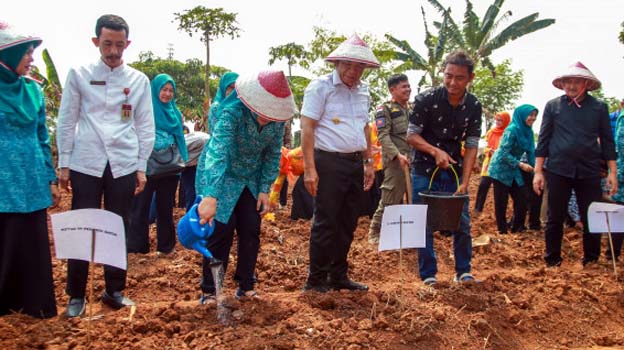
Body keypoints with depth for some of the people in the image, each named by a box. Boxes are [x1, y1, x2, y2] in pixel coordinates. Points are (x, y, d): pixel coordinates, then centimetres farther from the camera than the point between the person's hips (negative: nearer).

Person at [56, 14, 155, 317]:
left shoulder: (139, 80, 5)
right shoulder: (79, 75, 2)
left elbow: (146, 126, 7)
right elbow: (66, 121, 4)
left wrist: (142, 167, 3)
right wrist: (64, 164, 1)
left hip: (123, 165, 1)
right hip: (86, 164, -1)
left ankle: (114, 290, 22)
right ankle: (76, 295, 14)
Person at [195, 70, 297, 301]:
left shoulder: (277, 119, -14)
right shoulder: (232, 111, -31)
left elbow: (273, 154, -1)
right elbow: (217, 152, -43)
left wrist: (265, 189, -8)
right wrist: (210, 197, -54)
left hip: (251, 180, 5)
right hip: (221, 177, -5)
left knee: (251, 232, 2)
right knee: (222, 231, -8)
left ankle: (245, 287, 17)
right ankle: (209, 291, 6)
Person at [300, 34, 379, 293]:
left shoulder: (363, 91, 14)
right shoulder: (320, 87, -8)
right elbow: (307, 128, -12)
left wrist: (368, 162, 18)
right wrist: (310, 169, -18)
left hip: (355, 164, 7)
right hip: (329, 163, -7)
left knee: (348, 224, 12)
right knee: (326, 224, -3)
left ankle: (338, 276, 24)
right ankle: (316, 280, 8)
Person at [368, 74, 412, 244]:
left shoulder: (412, 109, 19)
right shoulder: (384, 109, -2)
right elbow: (383, 136, -13)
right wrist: (398, 155, -25)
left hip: (415, 161, 7)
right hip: (395, 162, -7)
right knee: (390, 201, -4)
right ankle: (375, 232, 9)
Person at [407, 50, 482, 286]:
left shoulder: (474, 107, -4)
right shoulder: (426, 99, -13)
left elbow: (471, 146, -4)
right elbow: (411, 136, -10)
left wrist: (464, 182, -12)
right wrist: (436, 151, -25)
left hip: (454, 171, 3)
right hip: (425, 170, -3)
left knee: (463, 224, 6)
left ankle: (463, 272, 22)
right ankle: (428, 275, 14)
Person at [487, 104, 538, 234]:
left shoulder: (528, 131, 3)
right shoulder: (512, 130, -20)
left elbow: (531, 152, 6)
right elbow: (504, 153, -22)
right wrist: (521, 164, -25)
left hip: (513, 170, 8)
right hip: (501, 169, -8)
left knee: (522, 198, 6)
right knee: (501, 202, -1)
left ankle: (518, 227, 18)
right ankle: (502, 230, 10)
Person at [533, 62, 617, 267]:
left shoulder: (599, 108, 7)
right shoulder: (553, 106, 4)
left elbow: (607, 141, 9)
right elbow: (543, 140, 4)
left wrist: (613, 172, 3)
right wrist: (538, 171, 0)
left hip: (589, 172, 1)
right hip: (558, 170, -1)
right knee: (555, 219, 6)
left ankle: (591, 261, 19)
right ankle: (552, 261, 19)